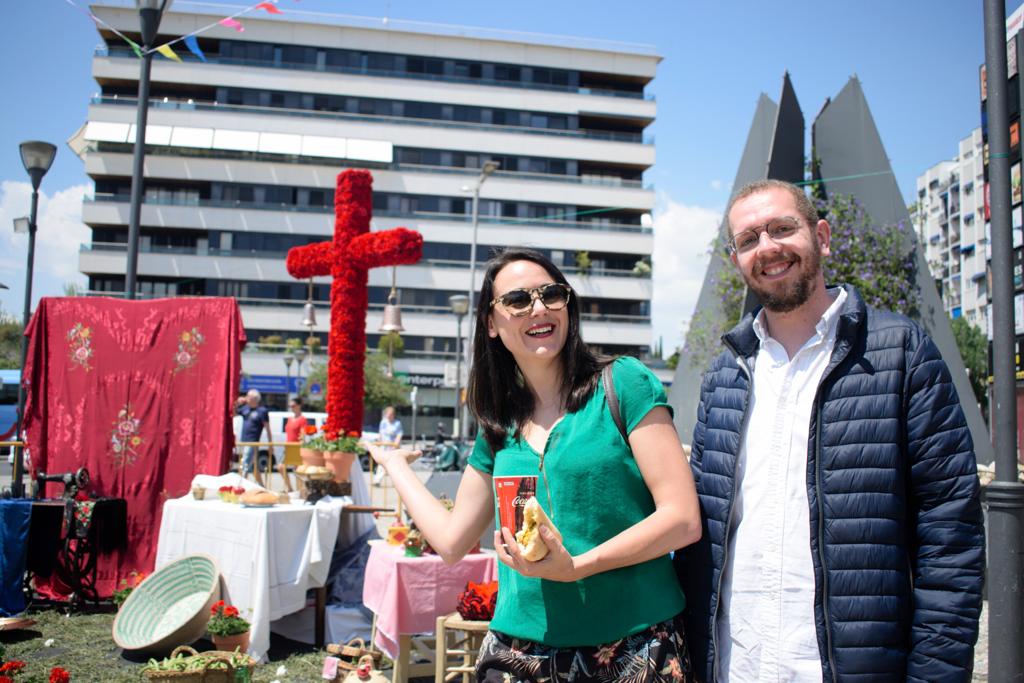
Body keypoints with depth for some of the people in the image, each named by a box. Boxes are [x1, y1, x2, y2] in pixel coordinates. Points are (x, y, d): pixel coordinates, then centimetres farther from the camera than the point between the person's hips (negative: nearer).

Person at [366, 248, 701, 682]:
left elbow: (683, 519, -12)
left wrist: (576, 567, -21)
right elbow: (451, 540, 12)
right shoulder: (499, 429, 7)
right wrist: (393, 462, 21)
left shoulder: (623, 383, -7)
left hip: (636, 647, -4)